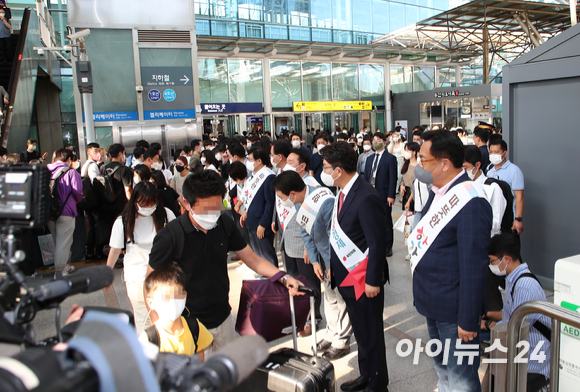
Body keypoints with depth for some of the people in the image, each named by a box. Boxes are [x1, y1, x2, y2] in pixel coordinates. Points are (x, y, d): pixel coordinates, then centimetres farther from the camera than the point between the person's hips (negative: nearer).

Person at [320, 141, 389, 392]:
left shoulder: (366, 198, -23)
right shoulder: (343, 193, 5)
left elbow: (377, 244, -21)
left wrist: (372, 281, -19)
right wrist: (333, 266, 12)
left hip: (364, 280, -9)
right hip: (346, 277, 9)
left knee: (371, 334, 9)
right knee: (360, 332, 23)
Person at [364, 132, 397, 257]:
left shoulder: (390, 158, -4)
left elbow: (393, 178, -9)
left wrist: (391, 196, -15)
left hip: (384, 196, -5)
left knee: (386, 222, 4)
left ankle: (388, 247, 14)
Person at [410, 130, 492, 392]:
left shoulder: (470, 203, -24)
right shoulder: (438, 191, 5)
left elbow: (474, 267, -22)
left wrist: (468, 321, -18)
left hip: (454, 310, -9)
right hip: (433, 304, 9)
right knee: (442, 370, 25)